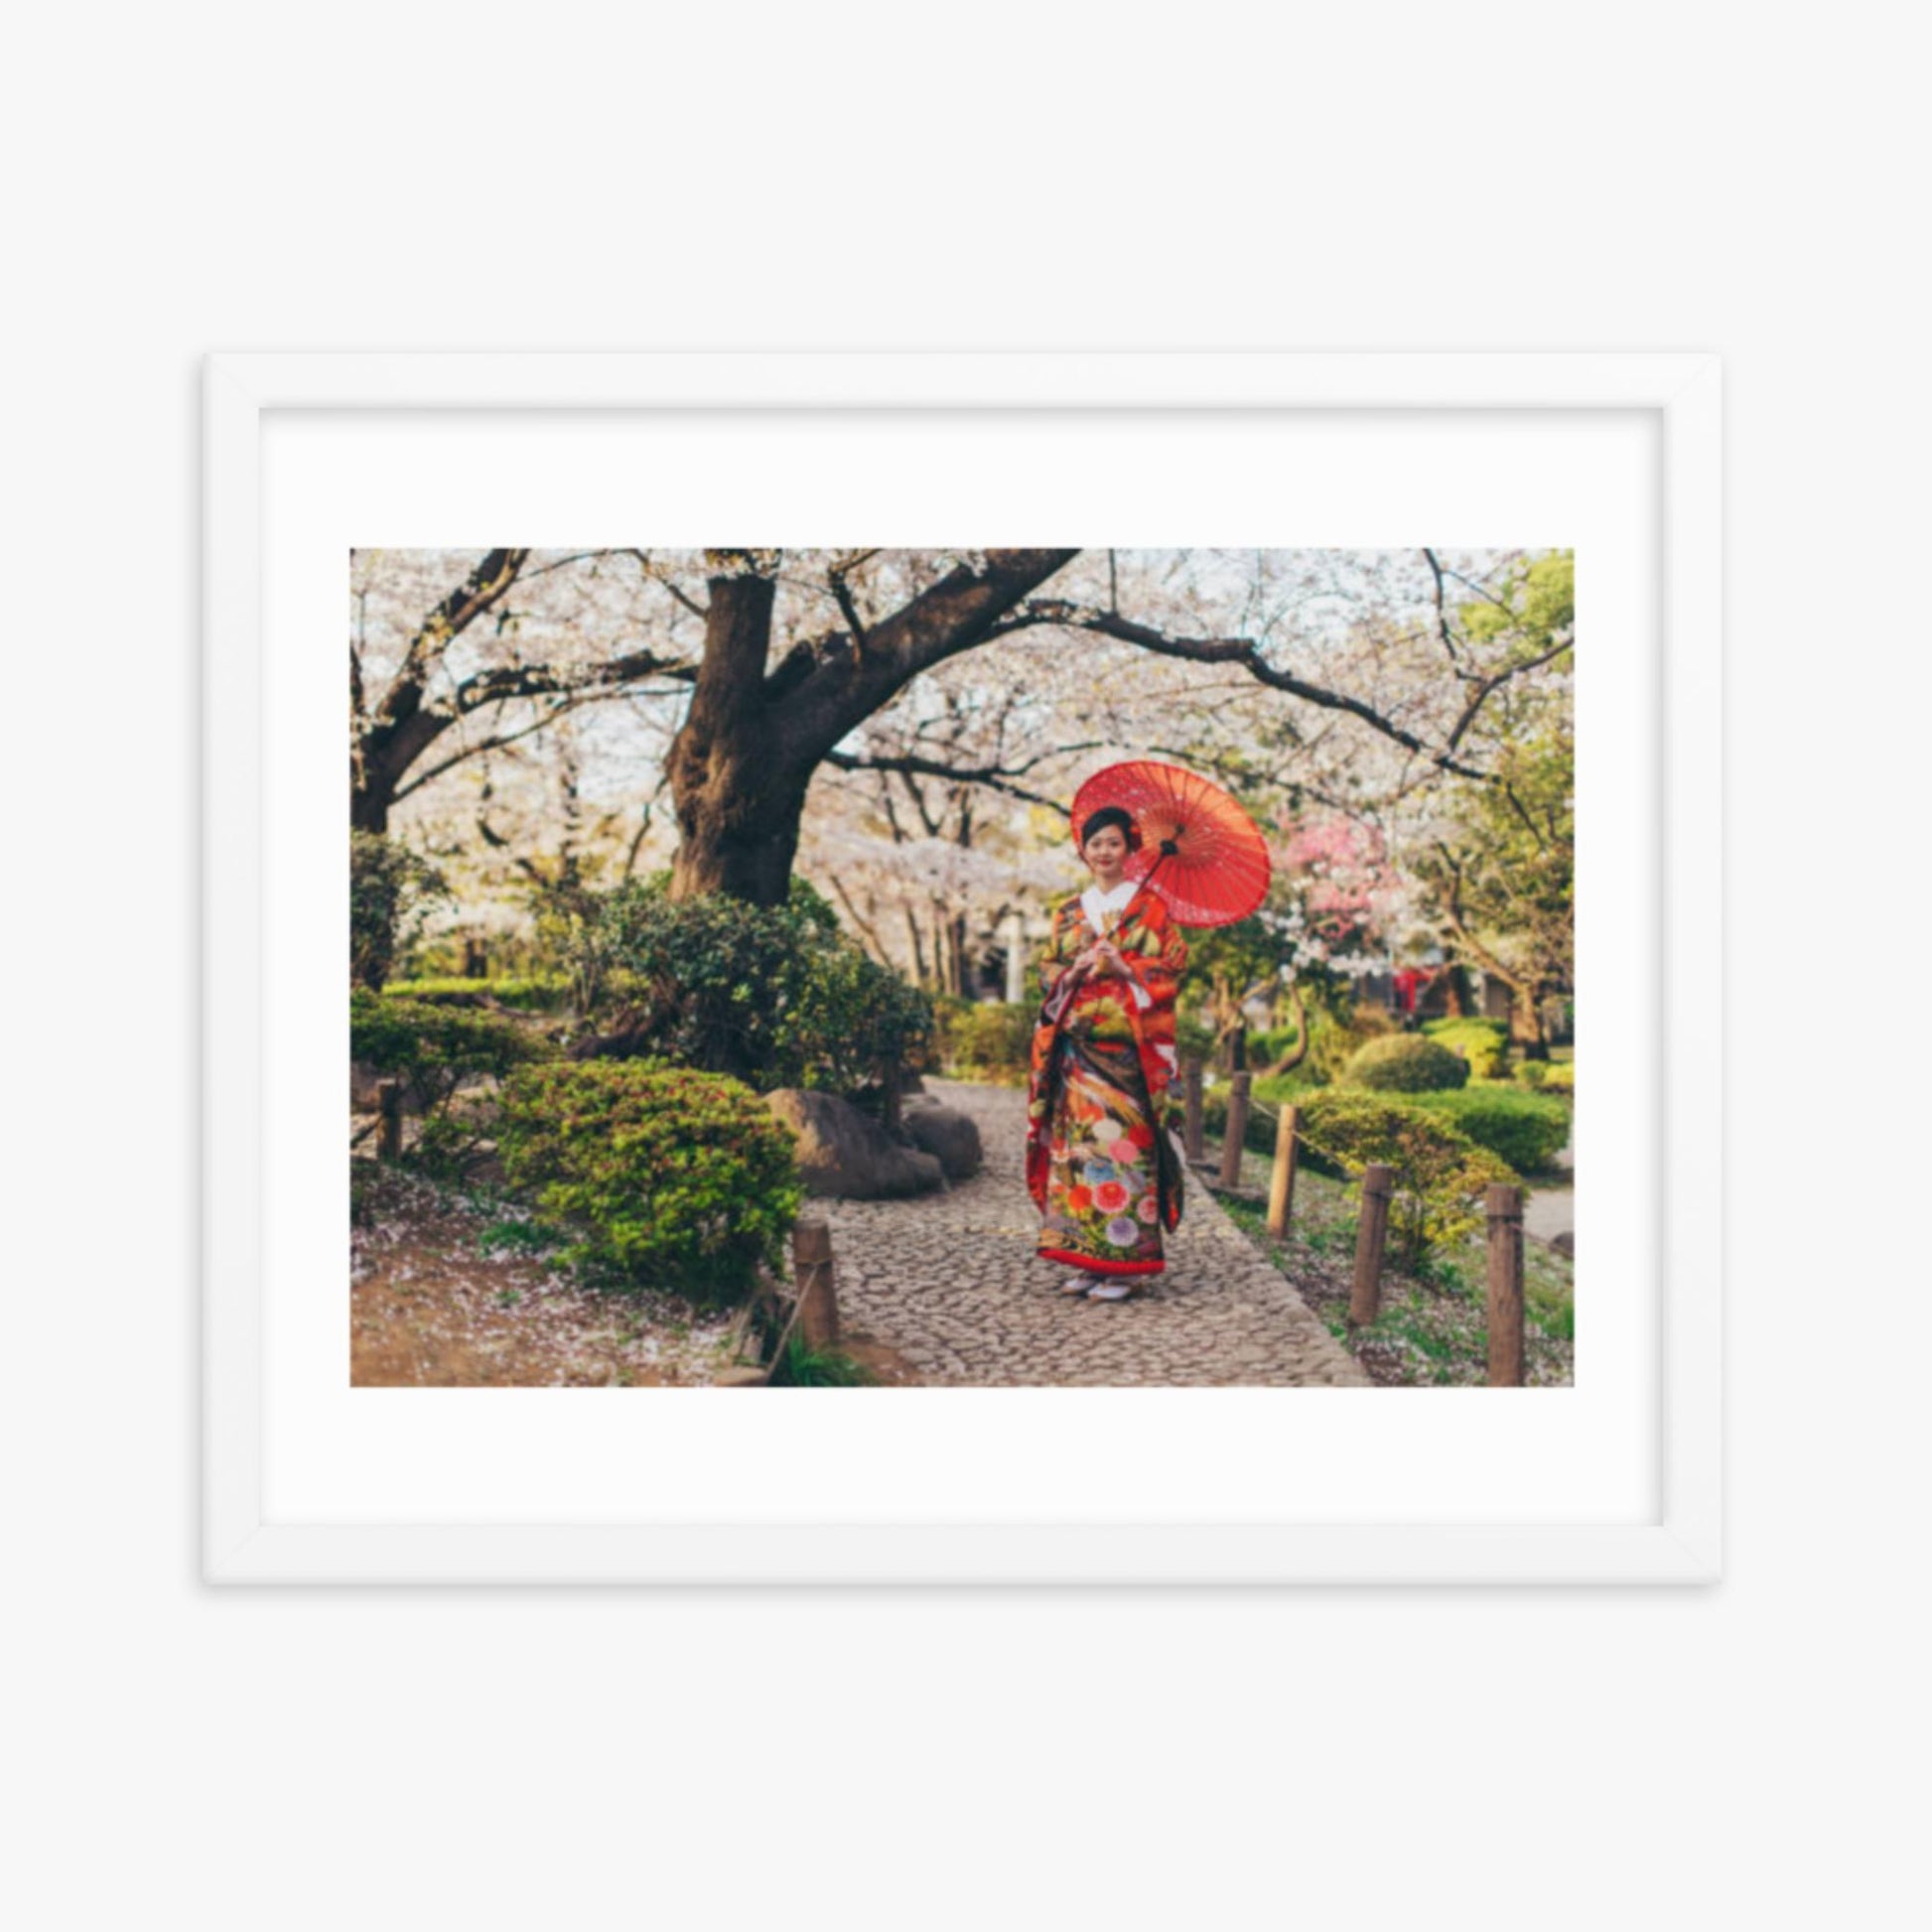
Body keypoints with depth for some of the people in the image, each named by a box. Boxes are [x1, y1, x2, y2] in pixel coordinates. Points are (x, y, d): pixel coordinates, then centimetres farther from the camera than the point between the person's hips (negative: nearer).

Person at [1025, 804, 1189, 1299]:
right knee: (1078, 1142, 1)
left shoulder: (1150, 905, 5)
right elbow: (1047, 972, 14)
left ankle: (1122, 1263, 0)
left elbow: (1172, 966, -2)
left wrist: (1123, 968, -15)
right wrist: (1076, 970, -6)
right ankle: (1085, 1259, 9)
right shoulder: (1068, 912, 16)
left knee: (1124, 1143, -7)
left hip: (1128, 1047, -4)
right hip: (1077, 1046, 4)